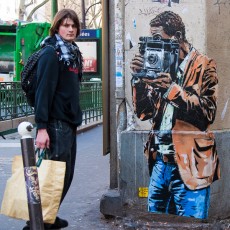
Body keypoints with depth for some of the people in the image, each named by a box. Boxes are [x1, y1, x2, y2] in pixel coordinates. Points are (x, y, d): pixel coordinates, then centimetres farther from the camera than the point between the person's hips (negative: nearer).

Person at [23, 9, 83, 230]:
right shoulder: (50, 53, -10)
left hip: (69, 122, 9)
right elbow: (43, 91, -17)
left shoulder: (73, 53, 17)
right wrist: (41, 127, -22)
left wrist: (75, 117, 18)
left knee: (66, 174, 10)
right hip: (56, 122, -9)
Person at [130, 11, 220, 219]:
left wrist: (172, 89, -23)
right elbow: (144, 113, 8)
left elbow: (207, 113, -14)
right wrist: (139, 78, -6)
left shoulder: (203, 65, -4)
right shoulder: (159, 64, 11)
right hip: (160, 160, 6)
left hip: (189, 164, -6)